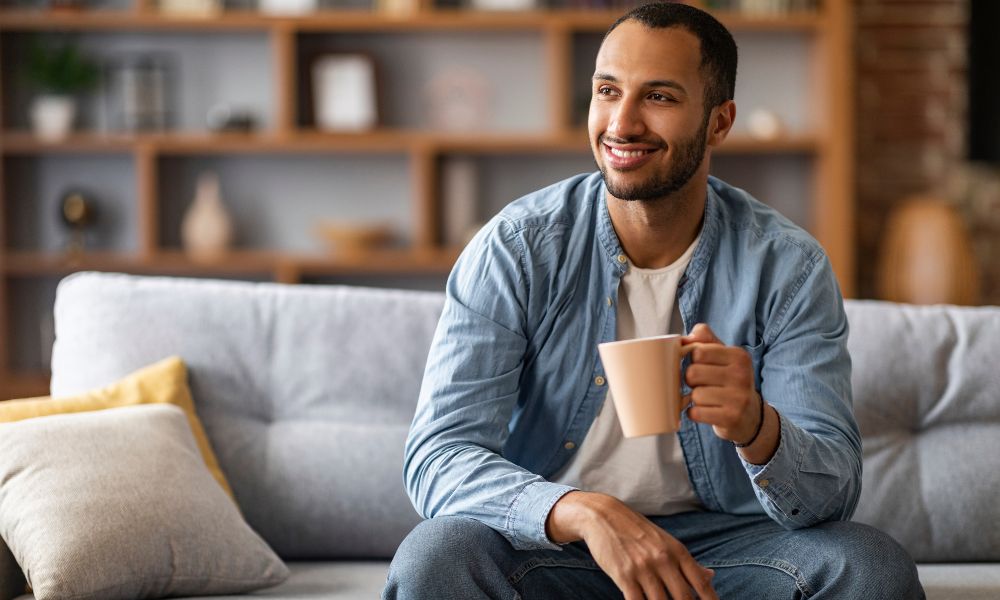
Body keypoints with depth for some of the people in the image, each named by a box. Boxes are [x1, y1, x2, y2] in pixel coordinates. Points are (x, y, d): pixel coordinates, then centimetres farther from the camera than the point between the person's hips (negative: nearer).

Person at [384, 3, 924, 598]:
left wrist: (756, 427, -37)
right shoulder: (517, 248, -8)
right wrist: (585, 512, -36)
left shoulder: (788, 266, -6)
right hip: (545, 541, 0)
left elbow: (835, 491, -12)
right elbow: (438, 457, -16)